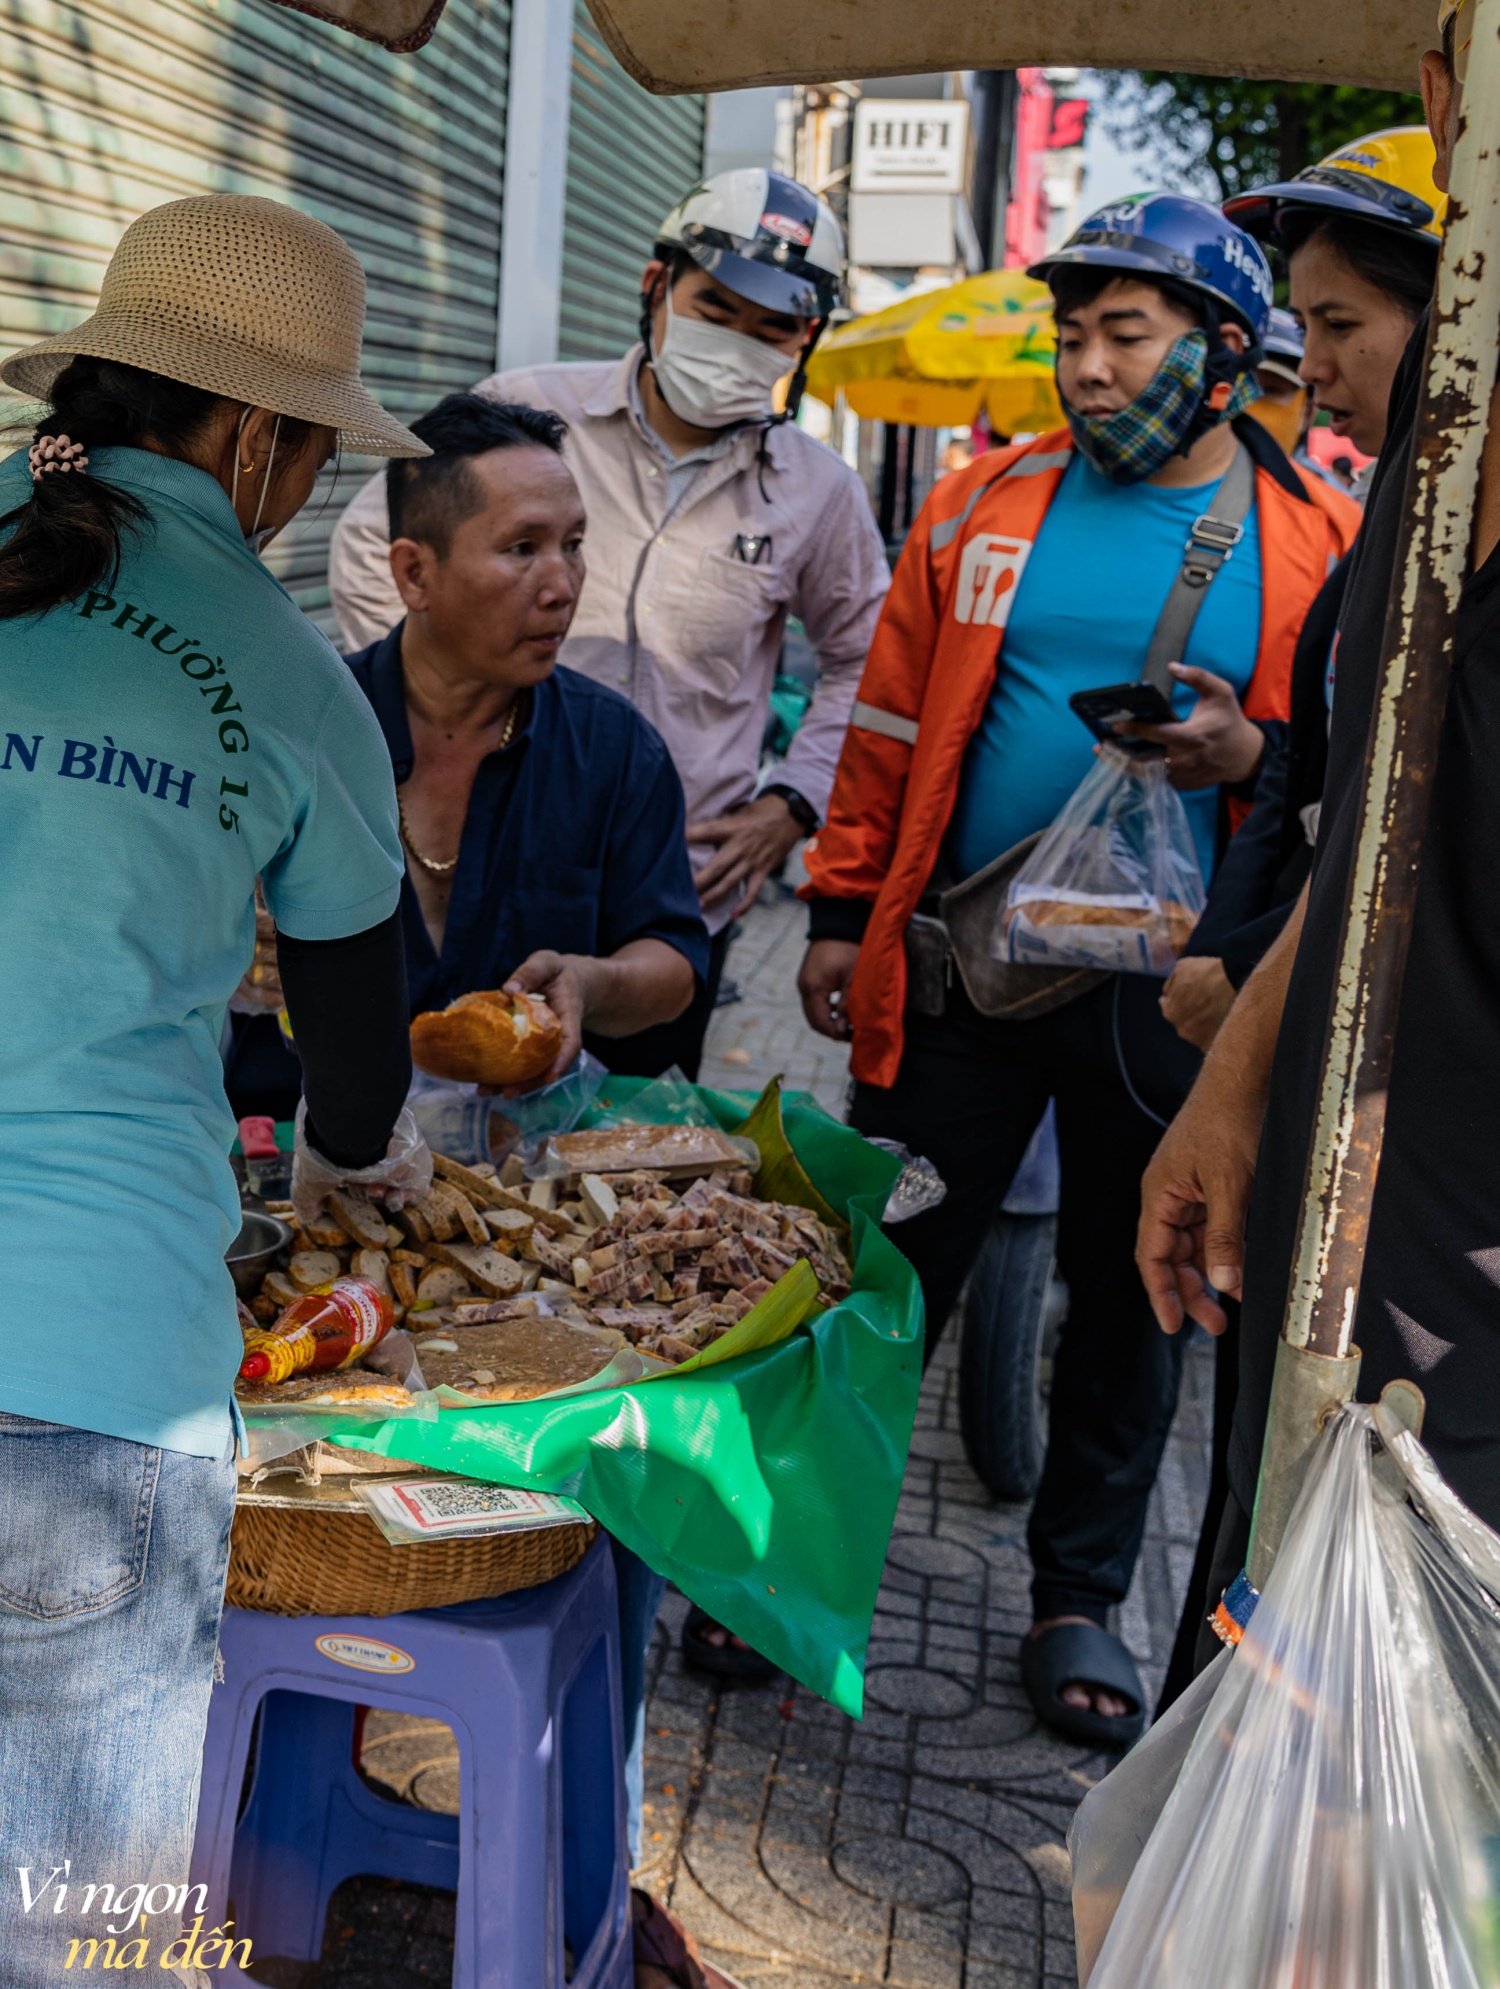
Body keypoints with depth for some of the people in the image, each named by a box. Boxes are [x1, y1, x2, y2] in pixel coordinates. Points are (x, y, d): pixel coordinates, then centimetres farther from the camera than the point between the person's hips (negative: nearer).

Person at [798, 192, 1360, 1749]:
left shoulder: (1318, 544, 1)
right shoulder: (986, 504, 4)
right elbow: (891, 721, 8)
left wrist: (1251, 755, -16)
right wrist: (842, 912, 5)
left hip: (1170, 993, 0)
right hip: (964, 969, 1)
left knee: (1131, 1300, 12)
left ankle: (1078, 1603, 30)